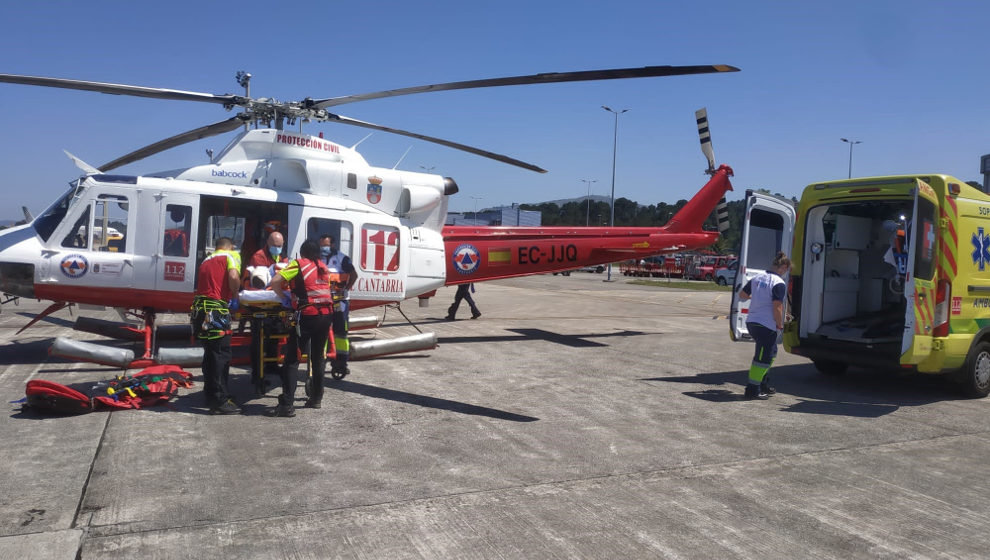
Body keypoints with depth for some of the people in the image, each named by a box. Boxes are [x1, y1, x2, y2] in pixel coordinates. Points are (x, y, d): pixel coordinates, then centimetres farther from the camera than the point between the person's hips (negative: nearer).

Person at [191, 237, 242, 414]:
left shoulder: (207, 260, 25)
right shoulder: (231, 256, 4)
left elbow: (205, 282, 19)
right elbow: (233, 277, -14)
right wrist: (235, 295, 1)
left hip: (199, 307, 8)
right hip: (215, 309, -8)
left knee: (210, 353, 18)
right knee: (222, 354, -5)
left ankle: (210, 395, 27)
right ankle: (220, 401, -7)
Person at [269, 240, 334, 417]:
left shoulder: (298, 264, 2)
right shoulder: (323, 267, 17)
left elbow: (275, 281, -8)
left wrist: (284, 297, 7)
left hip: (308, 315, -6)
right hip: (326, 314, 6)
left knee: (292, 359, -4)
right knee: (318, 357, 19)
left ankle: (287, 404, -11)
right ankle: (316, 398, 26)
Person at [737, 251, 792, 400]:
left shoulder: (757, 279, 9)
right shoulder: (779, 284, -15)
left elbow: (742, 296, 18)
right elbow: (777, 307, -20)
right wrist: (780, 325, -6)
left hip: (751, 322, 9)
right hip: (766, 325, -9)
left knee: (770, 353, 24)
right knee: (762, 357, -1)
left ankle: (762, 384, 30)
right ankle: (752, 389, 2)